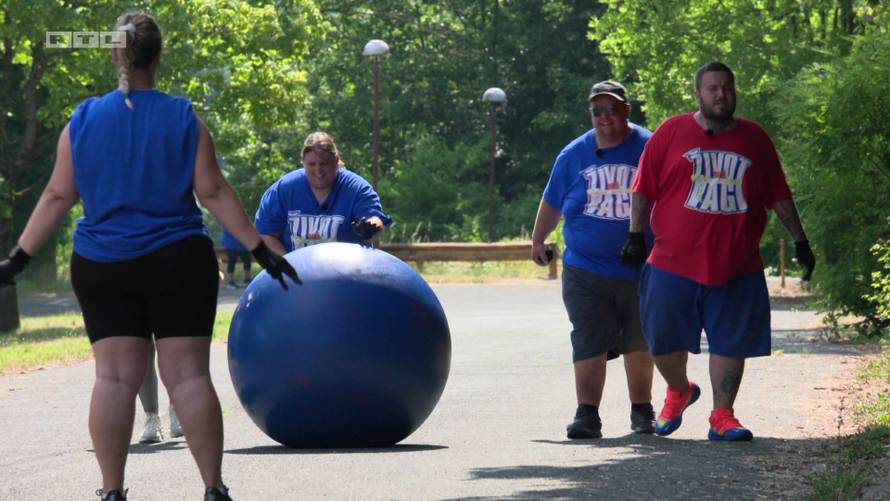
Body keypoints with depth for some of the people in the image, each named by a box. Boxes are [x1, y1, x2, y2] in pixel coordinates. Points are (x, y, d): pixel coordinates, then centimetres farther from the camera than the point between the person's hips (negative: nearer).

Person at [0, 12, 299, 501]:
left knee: (114, 376, 2)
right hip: (178, 261, -1)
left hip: (101, 267, 1)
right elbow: (214, 193, -4)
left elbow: (57, 196, 2)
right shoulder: (183, 119, -2)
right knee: (188, 374, -1)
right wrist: (261, 250, 0)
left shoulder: (82, 121, 2)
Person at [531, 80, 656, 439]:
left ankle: (641, 410, 27)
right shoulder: (574, 155, 4)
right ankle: (587, 414, -11)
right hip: (585, 271, 0)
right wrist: (538, 241, 26)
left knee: (639, 343, 13)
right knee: (588, 343, -9)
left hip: (641, 271, 0)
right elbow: (551, 203, 18)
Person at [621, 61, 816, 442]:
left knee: (730, 342, 0)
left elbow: (779, 197, 14)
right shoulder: (671, 133, 3)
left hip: (737, 268, 1)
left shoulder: (754, 139, 10)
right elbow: (643, 189, 5)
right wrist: (636, 236, -1)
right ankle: (679, 390, 31)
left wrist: (800, 242, 12)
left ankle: (722, 416, 9)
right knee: (664, 341, 4)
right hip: (674, 263, -1)